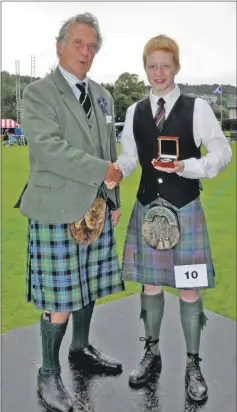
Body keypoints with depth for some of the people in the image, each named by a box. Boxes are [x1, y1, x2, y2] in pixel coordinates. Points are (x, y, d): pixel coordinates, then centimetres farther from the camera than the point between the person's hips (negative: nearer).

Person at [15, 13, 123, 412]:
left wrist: (114, 200, 12)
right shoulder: (37, 93, -5)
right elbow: (47, 147, -19)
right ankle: (49, 374, 20)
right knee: (59, 299, 0)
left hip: (97, 209, 6)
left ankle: (80, 349, 38)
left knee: (88, 287, 17)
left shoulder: (101, 95, 14)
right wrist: (102, 170, -18)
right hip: (58, 211, -6)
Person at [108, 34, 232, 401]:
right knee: (150, 283, 13)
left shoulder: (197, 108, -4)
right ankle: (152, 353, 33)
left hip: (184, 209, -3)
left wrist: (185, 167, -19)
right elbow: (128, 156, 7)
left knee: (189, 289, 4)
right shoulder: (135, 112, 6)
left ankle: (193, 364, 23)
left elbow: (222, 152, -4)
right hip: (147, 208, 3)